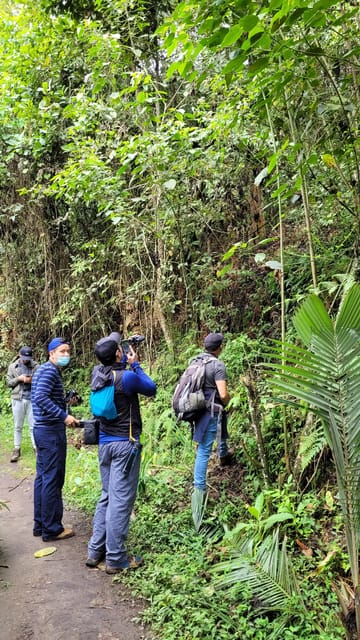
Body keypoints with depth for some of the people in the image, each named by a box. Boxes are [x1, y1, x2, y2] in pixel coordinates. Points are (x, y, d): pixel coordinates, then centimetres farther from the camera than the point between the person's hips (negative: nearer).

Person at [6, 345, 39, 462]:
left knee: (33, 426, 3)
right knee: (18, 426, 7)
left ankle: (36, 447, 10)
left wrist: (32, 380, -17)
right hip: (18, 399, 1)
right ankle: (17, 450, 14)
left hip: (32, 399, -1)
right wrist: (19, 378, -12)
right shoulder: (12, 366, 6)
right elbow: (8, 382, 5)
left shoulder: (36, 366, 0)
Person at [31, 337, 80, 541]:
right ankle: (52, 529, 6)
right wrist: (64, 416, -26)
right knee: (53, 480, -3)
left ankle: (41, 524, 24)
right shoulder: (49, 370, -14)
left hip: (44, 430, 11)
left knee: (43, 477, 15)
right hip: (51, 431, -11)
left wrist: (64, 416, 14)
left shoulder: (47, 370, 17)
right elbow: (41, 398, -26)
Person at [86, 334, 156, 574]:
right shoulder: (127, 377, -19)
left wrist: (127, 364, 13)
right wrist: (135, 364, 1)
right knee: (121, 500, 0)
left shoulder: (97, 373, 1)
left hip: (104, 443, 7)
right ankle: (116, 559, 7)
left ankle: (95, 551, 23)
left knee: (107, 496, 18)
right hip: (125, 444, -7)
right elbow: (152, 389, -2)